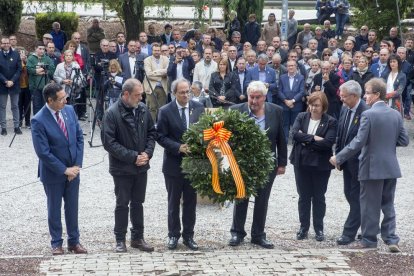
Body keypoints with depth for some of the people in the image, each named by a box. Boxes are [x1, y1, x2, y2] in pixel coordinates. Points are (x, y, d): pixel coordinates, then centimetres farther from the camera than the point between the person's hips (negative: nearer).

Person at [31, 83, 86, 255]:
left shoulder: (69, 110, -4)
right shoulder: (38, 121, -20)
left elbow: (79, 138, 2)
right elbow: (43, 152, -20)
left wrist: (77, 165, -6)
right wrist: (64, 170, -16)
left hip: (73, 170, 4)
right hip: (53, 173, -4)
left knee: (72, 207, 14)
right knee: (54, 209, 12)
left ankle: (74, 241, 27)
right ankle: (56, 243, 26)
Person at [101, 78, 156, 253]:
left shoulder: (143, 109, 0)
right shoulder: (112, 113, -16)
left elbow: (151, 133, 9)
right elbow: (109, 142, -19)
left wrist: (148, 153, -8)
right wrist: (133, 157, -19)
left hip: (141, 166, 5)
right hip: (122, 168, -5)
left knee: (138, 203, 14)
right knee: (122, 204, 7)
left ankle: (138, 237, 26)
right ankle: (120, 240, 19)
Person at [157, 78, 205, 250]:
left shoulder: (199, 108, 0)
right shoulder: (165, 111, -8)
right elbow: (161, 137, -9)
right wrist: (178, 147, -20)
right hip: (173, 163, -2)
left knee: (191, 202, 10)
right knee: (174, 202, 9)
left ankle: (188, 235, 20)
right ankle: (173, 235, 21)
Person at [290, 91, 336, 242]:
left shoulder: (330, 122, -6)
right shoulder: (301, 117, 3)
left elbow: (328, 142, -18)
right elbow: (294, 133, -12)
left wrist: (305, 141, -14)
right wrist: (313, 138, -19)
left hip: (321, 165, -2)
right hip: (302, 163, 2)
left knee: (319, 197, 9)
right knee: (304, 196, 10)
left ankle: (319, 229, 18)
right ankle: (304, 227, 20)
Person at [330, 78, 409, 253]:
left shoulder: (368, 115, -15)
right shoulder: (396, 114, 4)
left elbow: (359, 142, -18)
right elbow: (404, 140, 5)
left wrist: (338, 158, -11)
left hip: (372, 167, -5)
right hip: (391, 167, 6)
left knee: (370, 205, 6)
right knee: (388, 204, 13)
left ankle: (369, 240, 15)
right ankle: (391, 240, 9)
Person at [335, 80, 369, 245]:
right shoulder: (344, 109, 4)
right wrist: (338, 156, 7)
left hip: (359, 162, -9)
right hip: (347, 161, 9)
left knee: (356, 197, 0)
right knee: (349, 194, 15)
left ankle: (349, 233, 5)